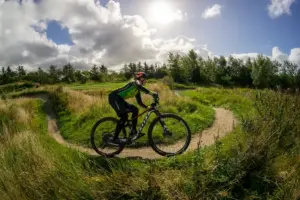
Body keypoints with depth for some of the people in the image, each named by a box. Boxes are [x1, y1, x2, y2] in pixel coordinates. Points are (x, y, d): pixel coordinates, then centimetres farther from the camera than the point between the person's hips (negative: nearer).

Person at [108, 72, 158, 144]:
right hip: (114, 97, -10)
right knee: (124, 116, -21)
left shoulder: (137, 90, 16)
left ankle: (133, 131, 7)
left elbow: (140, 102, 17)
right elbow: (140, 87, -34)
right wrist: (151, 93, -40)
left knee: (135, 110, 4)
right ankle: (115, 138, -14)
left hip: (120, 99, 10)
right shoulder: (135, 82, -9)